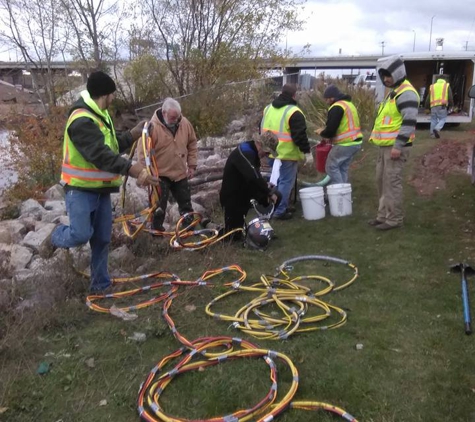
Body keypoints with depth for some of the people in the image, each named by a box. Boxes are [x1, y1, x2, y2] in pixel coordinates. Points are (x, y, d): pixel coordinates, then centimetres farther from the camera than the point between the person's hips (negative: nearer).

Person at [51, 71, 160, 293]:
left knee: (102, 239, 9)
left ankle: (100, 285, 20)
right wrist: (132, 169, -41)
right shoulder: (82, 120, -22)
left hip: (101, 188, 9)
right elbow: (101, 154, -33)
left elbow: (112, 146, 18)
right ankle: (57, 235, 21)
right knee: (81, 234, -15)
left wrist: (133, 134, 6)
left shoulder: (100, 115, 12)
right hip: (80, 189, -8)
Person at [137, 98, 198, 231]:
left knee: (186, 204, 15)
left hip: (180, 173, 5)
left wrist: (192, 165, 7)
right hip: (160, 175, -5)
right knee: (159, 206, 2)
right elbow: (143, 151, -17)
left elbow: (192, 144, 8)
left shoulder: (185, 123, -5)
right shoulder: (153, 126, -19)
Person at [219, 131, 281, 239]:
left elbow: (256, 177, 9)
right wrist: (269, 192, -29)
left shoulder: (253, 152, 4)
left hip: (245, 193, 9)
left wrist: (267, 187, -9)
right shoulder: (243, 153, -26)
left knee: (276, 196, -3)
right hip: (232, 197, -9)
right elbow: (253, 177, -38)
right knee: (235, 235, -8)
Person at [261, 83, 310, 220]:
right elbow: (300, 135, -17)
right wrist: (306, 151, -9)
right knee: (286, 182, 0)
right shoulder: (294, 112, -15)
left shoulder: (268, 108, 10)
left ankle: (272, 207, 27)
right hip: (287, 154, -8)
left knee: (275, 180, 19)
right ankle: (280, 211, 2)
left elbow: (263, 130, 17)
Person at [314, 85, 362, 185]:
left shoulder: (337, 107, -14)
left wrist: (322, 133, 3)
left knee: (331, 167, 0)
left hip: (345, 144, -10)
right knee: (342, 168, 16)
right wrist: (331, 137, 18)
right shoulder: (349, 104, 19)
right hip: (355, 142, 10)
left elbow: (330, 129, -19)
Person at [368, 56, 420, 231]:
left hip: (395, 146, -10)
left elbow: (409, 122, -23)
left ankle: (395, 219, 3)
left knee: (392, 182, -6)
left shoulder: (406, 93, -15)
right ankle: (383, 215, 23)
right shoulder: (393, 92, 18)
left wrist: (398, 146, -25)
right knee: (382, 180, 13)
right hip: (385, 146, 10)